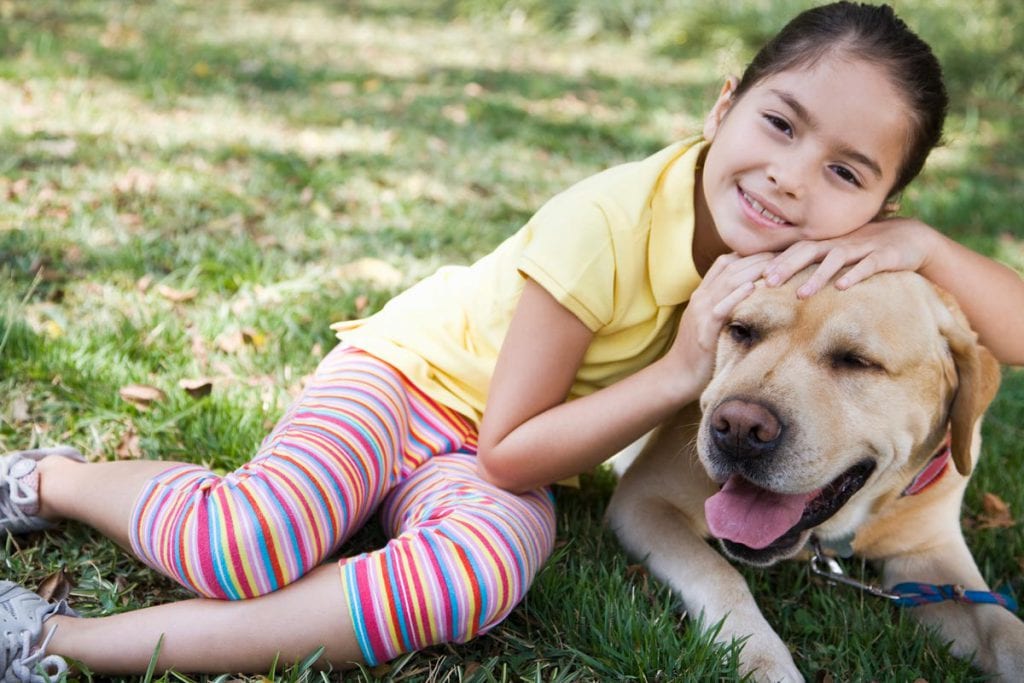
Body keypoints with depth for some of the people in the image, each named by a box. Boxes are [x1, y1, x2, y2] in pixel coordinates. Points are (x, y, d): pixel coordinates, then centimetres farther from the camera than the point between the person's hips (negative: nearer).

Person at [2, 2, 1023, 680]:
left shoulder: (824, 248, -12)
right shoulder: (606, 224, -27)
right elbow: (509, 452, -23)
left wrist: (921, 243, -30)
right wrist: (680, 371, -32)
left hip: (498, 460, 4)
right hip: (415, 367, -3)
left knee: (482, 574, -33)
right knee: (253, 547, -31)